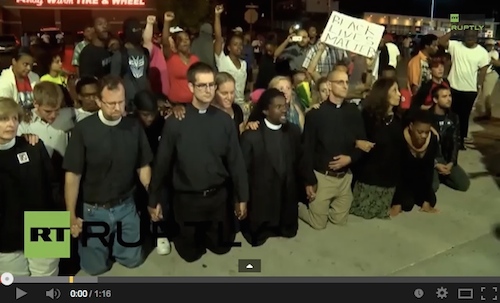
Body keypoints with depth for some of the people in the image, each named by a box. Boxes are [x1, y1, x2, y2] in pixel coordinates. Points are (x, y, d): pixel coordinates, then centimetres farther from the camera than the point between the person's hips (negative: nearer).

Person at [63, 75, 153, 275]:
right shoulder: (83, 130, -16)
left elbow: (143, 167, 2)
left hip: (127, 206, 2)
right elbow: (73, 175, -12)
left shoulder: (134, 127, -8)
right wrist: (71, 215, -11)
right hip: (94, 210, -2)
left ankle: (115, 246, 43)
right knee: (95, 266, 11)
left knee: (132, 260, 13)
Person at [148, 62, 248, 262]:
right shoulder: (175, 122, -11)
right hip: (187, 199, -1)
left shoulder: (224, 120, -6)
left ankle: (208, 237, 47)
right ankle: (194, 238, 46)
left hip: (218, 196, 2)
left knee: (221, 246, 17)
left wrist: (242, 197, 1)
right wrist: (154, 200, -1)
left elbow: (236, 161, -2)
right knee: (190, 253, 14)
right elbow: (162, 162, -6)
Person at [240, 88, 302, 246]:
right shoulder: (251, 135, -14)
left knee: (289, 231, 18)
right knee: (258, 236, 12)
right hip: (261, 199, -4)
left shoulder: (294, 131, 0)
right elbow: (243, 169, -10)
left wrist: (301, 188, 8)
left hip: (288, 197, 4)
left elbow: (299, 161, 7)